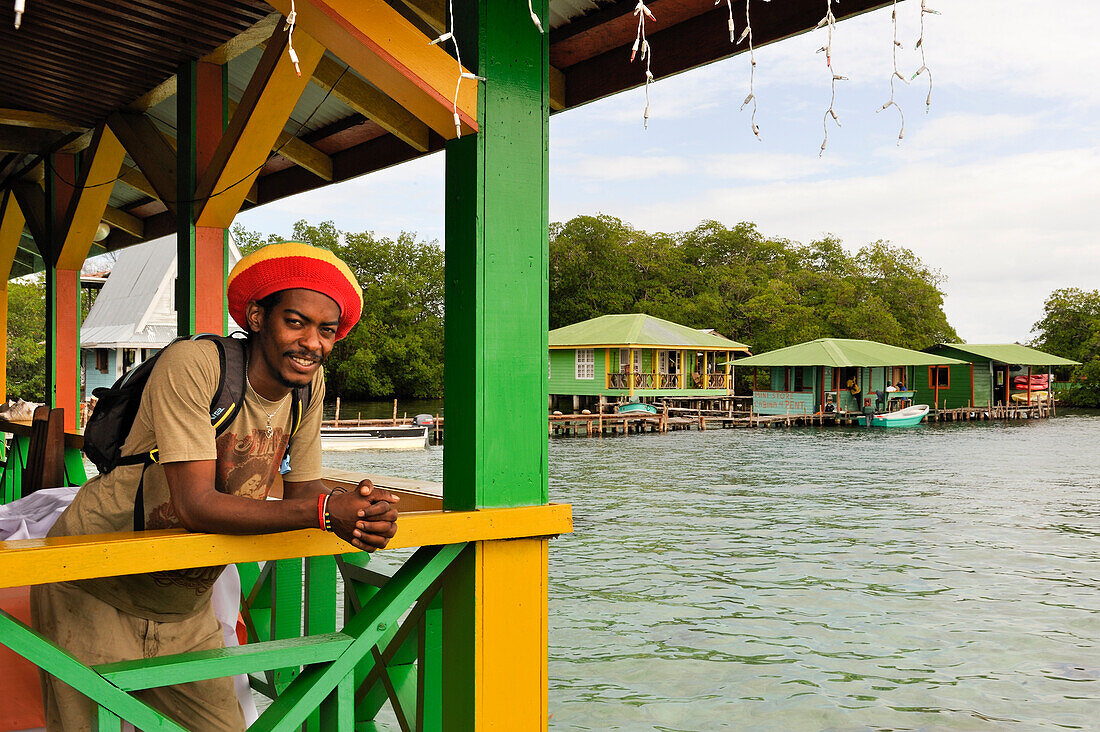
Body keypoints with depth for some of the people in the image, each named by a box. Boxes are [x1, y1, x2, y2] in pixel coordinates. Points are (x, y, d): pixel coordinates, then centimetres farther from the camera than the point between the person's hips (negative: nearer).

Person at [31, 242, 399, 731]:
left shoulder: (309, 380, -5)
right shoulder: (192, 365, -24)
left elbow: (302, 491, -2)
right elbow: (195, 506, -30)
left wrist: (361, 512, -24)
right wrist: (325, 511, -34)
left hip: (188, 608, 6)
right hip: (95, 597, -5)